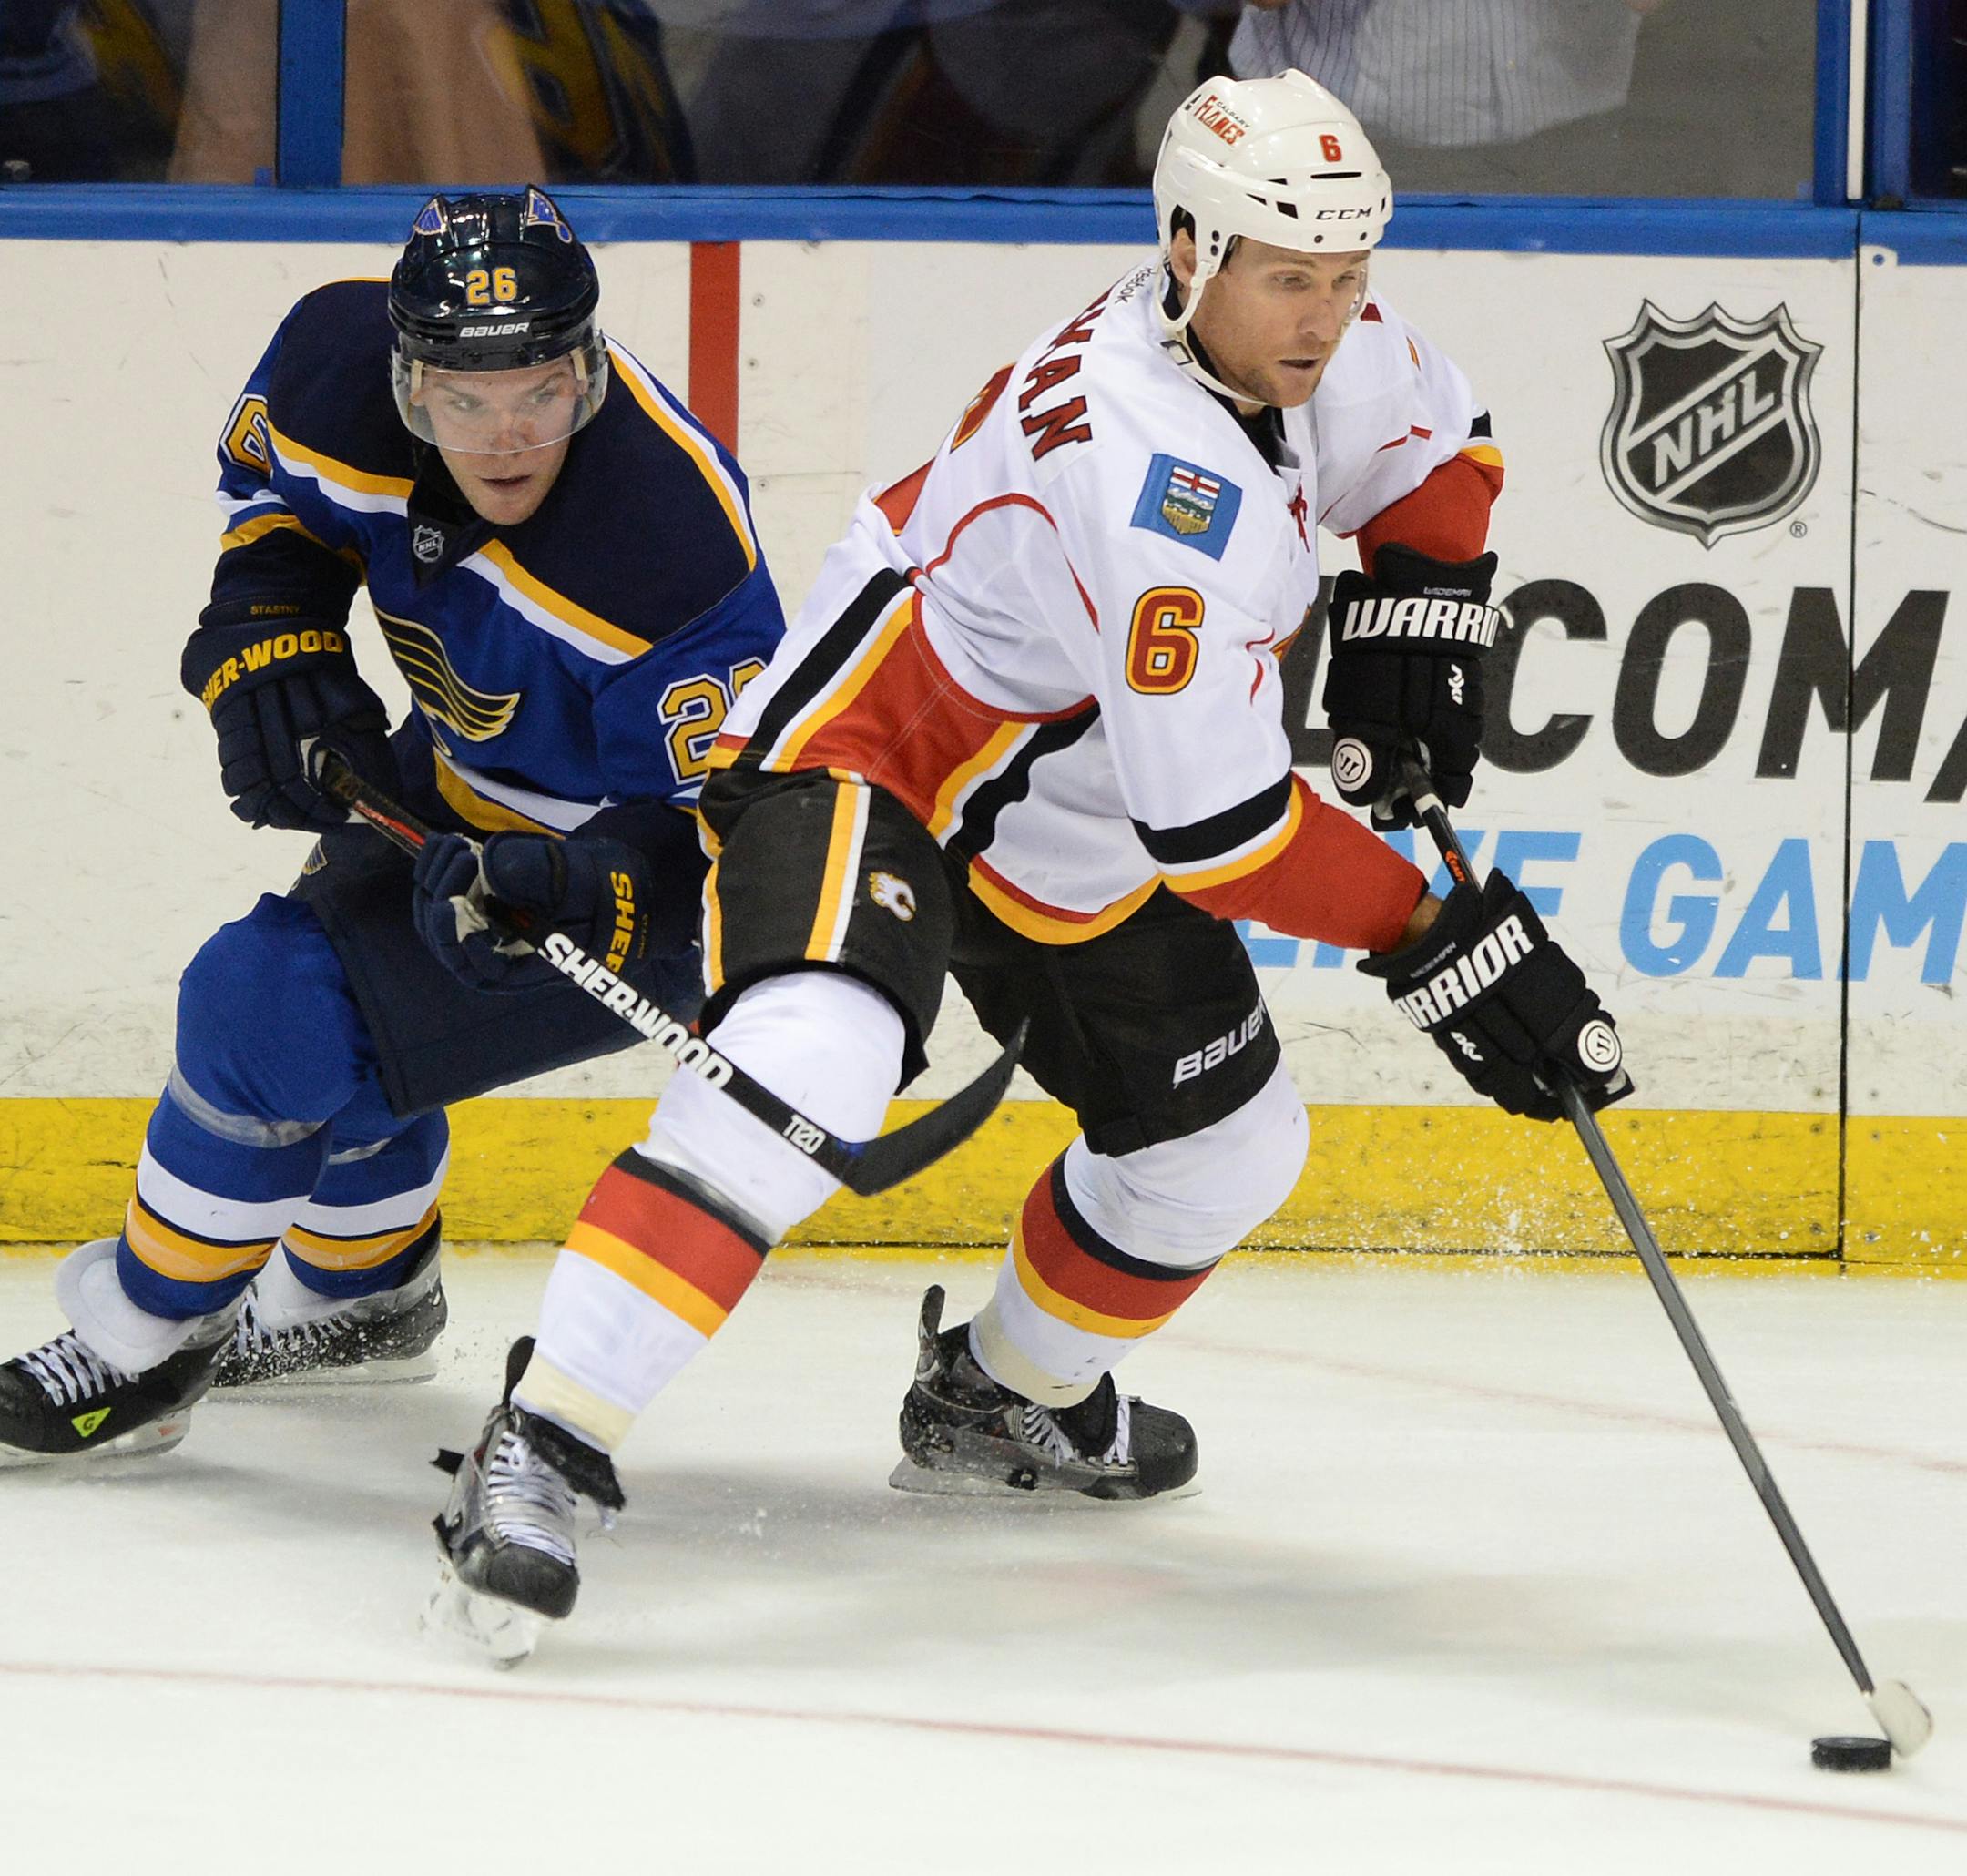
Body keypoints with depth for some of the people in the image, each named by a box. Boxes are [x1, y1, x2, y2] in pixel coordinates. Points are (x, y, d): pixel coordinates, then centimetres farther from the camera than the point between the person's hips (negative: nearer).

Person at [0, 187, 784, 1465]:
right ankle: (362, 1297, 57)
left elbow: (709, 832, -31)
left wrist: (562, 896, -48)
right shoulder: (342, 357, -20)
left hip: (616, 847, -8)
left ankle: (137, 1359, 3)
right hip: (459, 784, 8)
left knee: (267, 1012, -17)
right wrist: (270, 642, -11)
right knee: (342, 989, 28)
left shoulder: (674, 544, -38)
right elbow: (272, 486, 5)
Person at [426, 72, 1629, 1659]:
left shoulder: (1318, 349, -7)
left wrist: (1413, 619, 1)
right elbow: (1215, 827, -32)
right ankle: (542, 1450, -38)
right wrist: (1439, 942, -26)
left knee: (1225, 1142, 17)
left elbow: (1440, 452, 19)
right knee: (815, 1055, -36)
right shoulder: (1168, 478, -34)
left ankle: (1004, 1400, 42)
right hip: (866, 751, -10)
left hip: (1060, 837, 10)